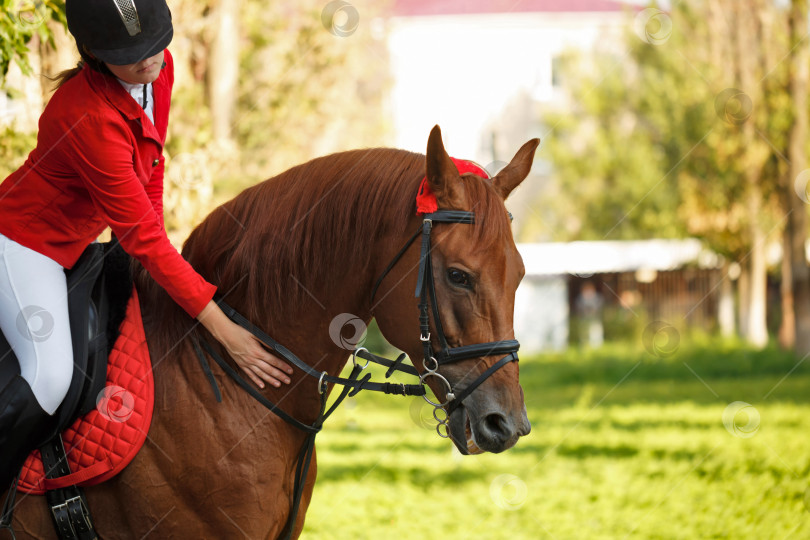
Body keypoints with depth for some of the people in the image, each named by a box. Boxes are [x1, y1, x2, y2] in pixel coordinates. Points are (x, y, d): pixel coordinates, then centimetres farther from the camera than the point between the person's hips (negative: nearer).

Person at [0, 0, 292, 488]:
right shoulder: (89, 118, -34)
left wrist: (160, 256, 8)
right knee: (51, 375, -26)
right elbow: (140, 237, -32)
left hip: (74, 245, 10)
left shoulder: (160, 68, -9)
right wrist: (226, 332, -31)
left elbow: (151, 171, 10)